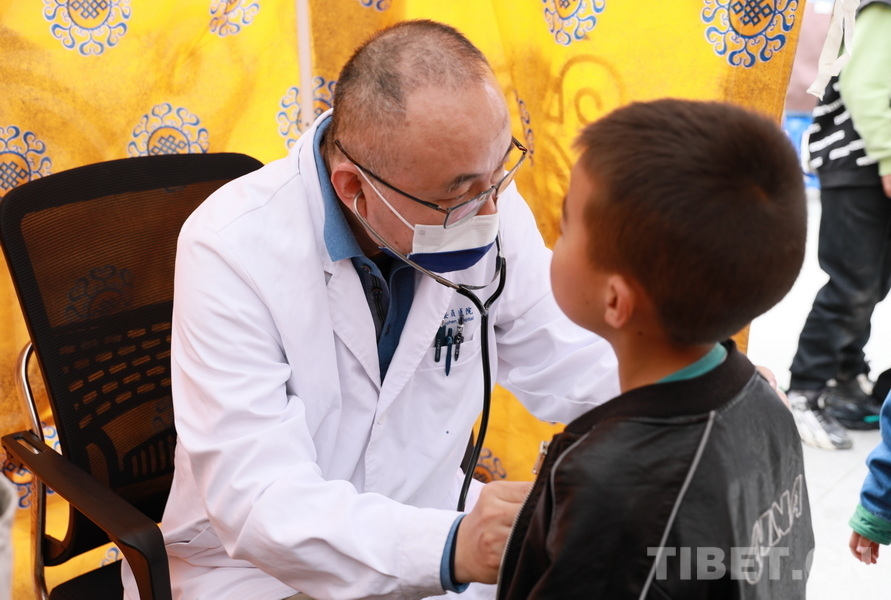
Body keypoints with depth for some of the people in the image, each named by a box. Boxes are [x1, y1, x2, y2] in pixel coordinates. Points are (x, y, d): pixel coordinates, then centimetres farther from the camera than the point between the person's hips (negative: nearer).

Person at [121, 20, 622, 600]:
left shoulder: (483, 198, -10)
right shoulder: (231, 252, -23)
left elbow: (578, 369, 0)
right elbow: (258, 504, -28)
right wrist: (451, 548, -41)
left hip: (431, 527, 4)